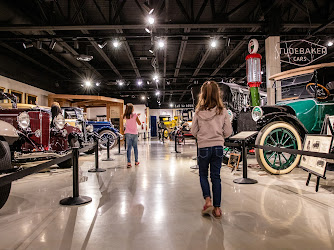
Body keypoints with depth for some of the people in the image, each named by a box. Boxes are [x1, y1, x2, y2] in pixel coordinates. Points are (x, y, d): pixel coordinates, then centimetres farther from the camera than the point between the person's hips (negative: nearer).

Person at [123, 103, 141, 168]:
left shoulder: (126, 116, 2)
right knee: (135, 147, 12)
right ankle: (136, 161, 22)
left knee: (129, 147, 1)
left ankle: (129, 162, -9)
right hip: (134, 133, -2)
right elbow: (139, 123, -1)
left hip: (128, 133, 2)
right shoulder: (135, 115, -9)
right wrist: (137, 117, 12)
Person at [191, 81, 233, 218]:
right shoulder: (223, 111, -6)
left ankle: (208, 200, 1)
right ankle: (217, 208, 14)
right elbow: (228, 132, -2)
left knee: (203, 175, 18)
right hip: (218, 147, 1)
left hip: (203, 147, -1)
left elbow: (194, 131, -3)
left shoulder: (199, 112, -9)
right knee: (216, 176, 10)